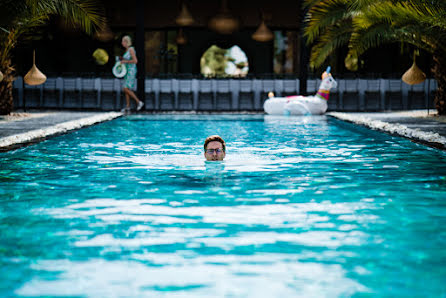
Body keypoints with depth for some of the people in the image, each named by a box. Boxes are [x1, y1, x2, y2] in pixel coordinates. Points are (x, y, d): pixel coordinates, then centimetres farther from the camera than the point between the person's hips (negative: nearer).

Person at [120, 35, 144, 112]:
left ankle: (139, 102, -7)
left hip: (131, 71, -10)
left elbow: (135, 61, -21)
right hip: (127, 71, 10)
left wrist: (125, 61, -17)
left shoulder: (131, 49, -14)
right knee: (126, 89, 7)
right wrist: (123, 59, 12)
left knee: (126, 89, -14)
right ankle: (127, 107, 9)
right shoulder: (127, 50, 14)